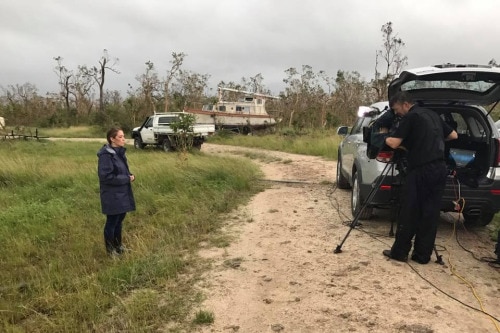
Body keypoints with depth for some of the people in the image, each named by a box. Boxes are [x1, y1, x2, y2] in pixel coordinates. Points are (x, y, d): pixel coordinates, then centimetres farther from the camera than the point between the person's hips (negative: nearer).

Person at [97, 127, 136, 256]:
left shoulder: (119, 152, 6)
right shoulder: (106, 155, -20)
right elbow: (106, 177, -22)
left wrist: (130, 175, -3)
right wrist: (127, 179, -18)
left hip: (122, 193, 8)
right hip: (112, 195, -8)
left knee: (119, 220, 19)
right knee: (112, 222, 6)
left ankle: (118, 245, 35)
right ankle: (110, 249, 23)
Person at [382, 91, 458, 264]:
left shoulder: (410, 117, -4)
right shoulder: (433, 114, 19)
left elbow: (394, 143, -11)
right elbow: (453, 136, 27)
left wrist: (385, 138, 9)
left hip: (420, 170, -7)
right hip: (439, 169, 8)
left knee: (409, 213, 1)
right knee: (430, 213, 8)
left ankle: (400, 251, 7)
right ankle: (423, 255, 13)